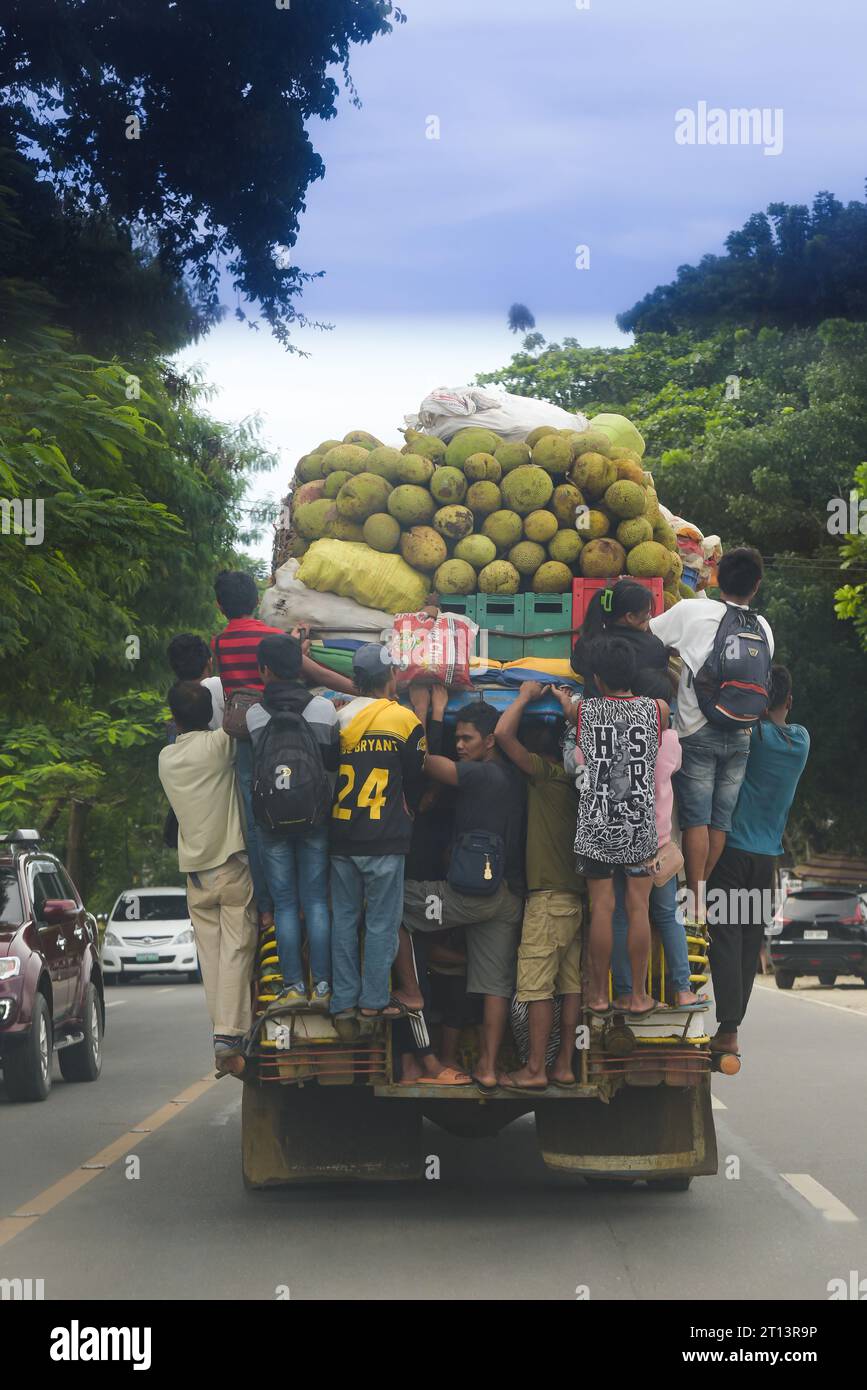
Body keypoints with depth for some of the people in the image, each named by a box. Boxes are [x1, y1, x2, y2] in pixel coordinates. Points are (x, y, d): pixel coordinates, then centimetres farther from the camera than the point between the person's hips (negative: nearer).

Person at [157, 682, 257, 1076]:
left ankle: (225, 1037, 6)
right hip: (232, 865, -5)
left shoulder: (166, 758, 7)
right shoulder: (219, 744, -10)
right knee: (235, 953, -7)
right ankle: (228, 1037, -16)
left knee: (211, 957, 7)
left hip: (194, 869, 5)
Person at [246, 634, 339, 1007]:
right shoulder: (324, 708, -5)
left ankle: (294, 985, 3)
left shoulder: (253, 715, -6)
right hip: (315, 819, 0)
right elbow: (335, 762, -2)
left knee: (285, 904, 6)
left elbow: (252, 769, 0)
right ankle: (322, 985, 1)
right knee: (316, 901, 5)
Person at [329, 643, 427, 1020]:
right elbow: (416, 780, 2)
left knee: (344, 918, 11)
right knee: (382, 922, 5)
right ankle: (374, 1000, 7)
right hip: (384, 840, -4)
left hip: (340, 836, 4)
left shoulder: (339, 717, 3)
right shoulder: (404, 719, -6)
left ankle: (344, 999, 14)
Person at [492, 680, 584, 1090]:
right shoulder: (571, 780, 12)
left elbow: (503, 734, -17)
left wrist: (525, 696, -3)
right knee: (571, 984, 8)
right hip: (576, 894, 8)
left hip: (548, 897, -8)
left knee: (537, 985, -5)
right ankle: (564, 1066, 11)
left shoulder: (545, 774, -9)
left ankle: (535, 1070, -4)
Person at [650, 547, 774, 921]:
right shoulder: (763, 628, 6)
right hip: (740, 735, 3)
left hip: (698, 731, -3)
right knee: (721, 820, 10)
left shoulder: (691, 611, -8)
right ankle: (702, 888, 16)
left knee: (696, 818, -1)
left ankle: (696, 901, -1)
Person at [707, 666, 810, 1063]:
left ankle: (728, 1030, -13)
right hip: (768, 855, 5)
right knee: (750, 940, 10)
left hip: (732, 849, -5)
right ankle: (732, 1024, 15)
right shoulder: (801, 740, 4)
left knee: (726, 935, -6)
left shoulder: (748, 733, -11)